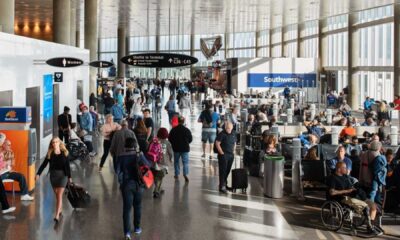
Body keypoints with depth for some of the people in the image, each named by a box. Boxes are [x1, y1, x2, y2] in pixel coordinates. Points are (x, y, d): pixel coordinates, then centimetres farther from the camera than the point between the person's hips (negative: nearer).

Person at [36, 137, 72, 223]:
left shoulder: (64, 153, -4)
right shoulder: (49, 153, -1)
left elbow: (67, 166, 2)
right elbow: (44, 164, -2)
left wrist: (69, 177, 4)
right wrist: (38, 174, -12)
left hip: (62, 175, -3)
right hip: (53, 175, 3)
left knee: (59, 195, -8)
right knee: (57, 195, 12)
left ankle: (57, 215, -11)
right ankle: (60, 211, 29)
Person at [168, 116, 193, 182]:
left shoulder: (174, 130, -6)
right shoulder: (187, 130, -8)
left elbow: (169, 138, 0)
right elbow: (190, 139, 0)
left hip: (176, 148, 1)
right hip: (185, 148, -1)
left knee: (176, 162, 16)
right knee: (185, 162, 1)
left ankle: (177, 175, 20)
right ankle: (185, 174, -17)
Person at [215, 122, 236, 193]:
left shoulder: (233, 134, 8)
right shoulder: (222, 134, -11)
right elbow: (217, 143, -12)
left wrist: (233, 151, 10)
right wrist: (221, 152, -13)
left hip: (231, 155, 6)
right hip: (223, 155, -6)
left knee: (228, 170, 12)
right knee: (223, 171, -5)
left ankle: (224, 183, 27)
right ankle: (222, 186, -2)